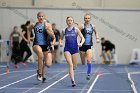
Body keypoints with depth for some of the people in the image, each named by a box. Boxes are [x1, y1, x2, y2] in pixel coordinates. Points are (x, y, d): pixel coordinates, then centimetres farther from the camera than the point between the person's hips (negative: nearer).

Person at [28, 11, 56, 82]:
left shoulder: (47, 25, -1)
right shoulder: (34, 25, 6)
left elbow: (52, 35, -10)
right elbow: (29, 29, 28)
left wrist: (47, 29, -22)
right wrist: (29, 38, 18)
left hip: (46, 45, 0)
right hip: (37, 45, 0)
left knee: (48, 65, -6)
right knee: (40, 53, -37)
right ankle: (40, 73, -21)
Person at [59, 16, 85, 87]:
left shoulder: (76, 29, 0)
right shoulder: (64, 30, 4)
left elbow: (83, 38, -2)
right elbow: (61, 38, 17)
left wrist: (81, 43, -22)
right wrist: (60, 43, -5)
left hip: (75, 49, 1)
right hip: (67, 49, -1)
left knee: (74, 66, 9)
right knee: (70, 65, -16)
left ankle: (70, 71, 45)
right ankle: (73, 81, -19)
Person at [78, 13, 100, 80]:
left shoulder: (93, 26, 6)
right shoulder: (82, 26, -6)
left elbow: (96, 32, 26)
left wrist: (97, 38, 10)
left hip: (89, 46, 1)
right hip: (82, 45, -1)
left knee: (89, 60, -18)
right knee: (83, 63, 7)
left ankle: (88, 74, -8)